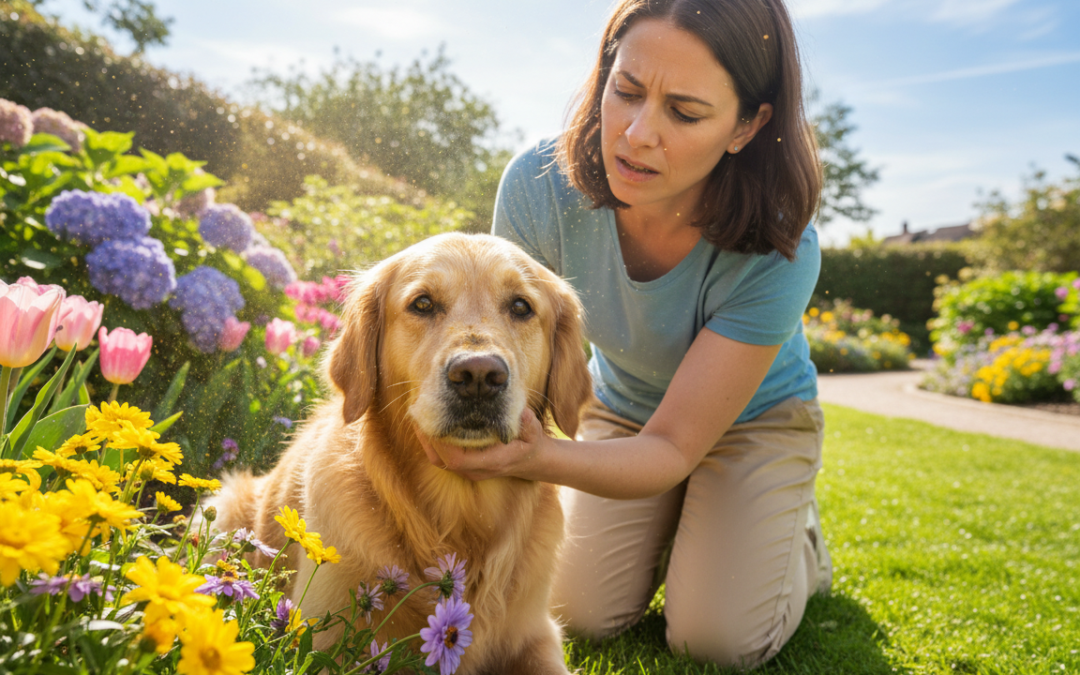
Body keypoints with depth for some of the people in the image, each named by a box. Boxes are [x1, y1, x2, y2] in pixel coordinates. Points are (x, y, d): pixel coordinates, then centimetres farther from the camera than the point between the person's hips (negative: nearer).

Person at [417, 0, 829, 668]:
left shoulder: (778, 251, -36)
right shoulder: (543, 184, -29)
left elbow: (673, 448, -33)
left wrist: (545, 457, -53)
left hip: (755, 417, -2)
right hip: (623, 408, 2)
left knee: (718, 637, -14)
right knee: (588, 615, -8)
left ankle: (795, 529, 19)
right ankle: (669, 526, 25)